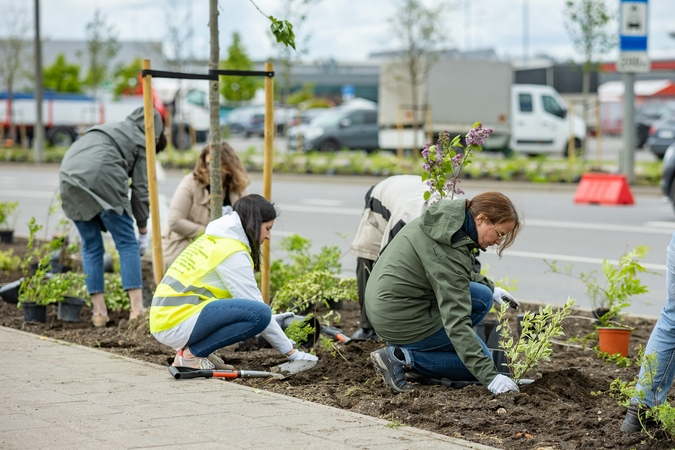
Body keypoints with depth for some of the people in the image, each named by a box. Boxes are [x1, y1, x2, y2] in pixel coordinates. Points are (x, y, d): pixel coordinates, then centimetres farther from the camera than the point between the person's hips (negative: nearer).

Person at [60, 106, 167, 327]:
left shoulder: (114, 130, 35)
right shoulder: (142, 142, 16)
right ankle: (137, 309, -3)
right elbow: (140, 188, 10)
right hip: (101, 176, -6)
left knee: (91, 246, 14)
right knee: (127, 243, 3)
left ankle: (99, 312, 13)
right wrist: (143, 231, 17)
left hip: (69, 177, 6)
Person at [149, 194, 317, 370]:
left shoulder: (214, 240, 17)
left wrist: (271, 319, 23)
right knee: (259, 313, -19)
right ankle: (191, 354, -11)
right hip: (176, 326, -10)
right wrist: (291, 352, -5)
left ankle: (190, 348, 8)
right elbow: (256, 308, -11)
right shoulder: (232, 252, -11)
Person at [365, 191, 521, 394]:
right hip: (403, 320, -9)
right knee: (479, 363, 1)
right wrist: (489, 376, -32)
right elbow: (456, 320, -31)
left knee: (482, 297, 11)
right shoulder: (449, 251, -28)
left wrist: (491, 288, 20)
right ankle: (402, 357, -5)